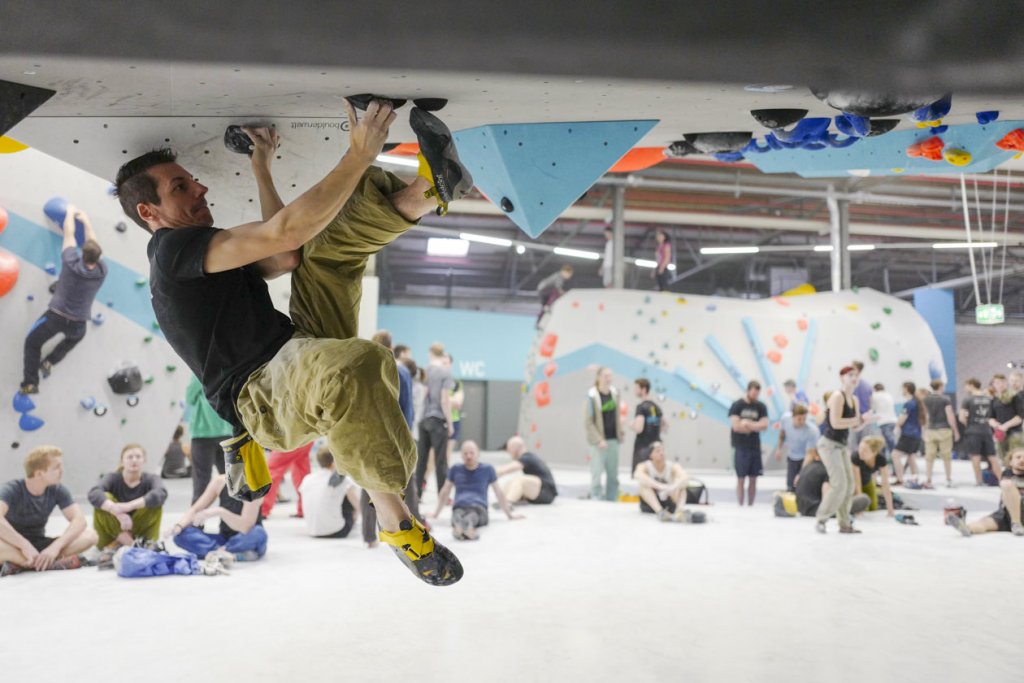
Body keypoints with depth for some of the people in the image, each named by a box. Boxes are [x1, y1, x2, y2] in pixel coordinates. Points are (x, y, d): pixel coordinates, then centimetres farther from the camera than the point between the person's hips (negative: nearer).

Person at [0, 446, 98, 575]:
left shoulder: (57, 490, -5)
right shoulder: (11, 490, -17)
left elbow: (79, 520, -15)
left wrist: (55, 546, -30)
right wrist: (25, 545, -39)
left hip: (39, 545, 5)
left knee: (90, 535, -20)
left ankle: (20, 564, -24)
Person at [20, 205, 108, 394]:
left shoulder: (72, 263, -18)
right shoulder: (102, 271, -10)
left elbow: (69, 234, -4)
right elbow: (93, 245, 5)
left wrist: (71, 212, 10)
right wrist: (86, 220, 14)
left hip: (56, 316, -2)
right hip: (78, 323, 2)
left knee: (32, 343, 20)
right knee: (75, 337, 39)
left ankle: (30, 383, 14)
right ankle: (49, 362, 27)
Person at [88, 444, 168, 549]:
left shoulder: (150, 479, -11)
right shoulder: (113, 478, -11)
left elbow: (161, 493, -37)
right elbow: (93, 494, -34)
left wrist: (129, 505, -48)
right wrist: (117, 511, -49)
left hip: (139, 530, -1)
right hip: (114, 531, 1)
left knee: (156, 501, -25)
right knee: (104, 498, -24)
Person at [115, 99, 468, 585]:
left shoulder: (204, 253, 24)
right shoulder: (174, 249, -9)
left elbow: (287, 258, 16)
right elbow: (283, 233, -20)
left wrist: (261, 169, 16)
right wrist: (359, 154, -19)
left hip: (302, 349, 10)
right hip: (262, 395, -9)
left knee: (326, 238, 4)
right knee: (355, 366, -44)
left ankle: (427, 192, -22)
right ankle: (393, 519, -27)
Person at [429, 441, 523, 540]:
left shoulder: (487, 469, 19)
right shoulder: (455, 469, 23)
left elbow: (499, 493, 26)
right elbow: (445, 492, 33)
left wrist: (509, 514, 29)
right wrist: (436, 514, 37)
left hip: (479, 508, -1)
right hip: (459, 507, 1)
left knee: (472, 516, -40)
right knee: (457, 516, -39)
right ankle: (458, 524, -73)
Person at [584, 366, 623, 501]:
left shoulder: (614, 392, 5)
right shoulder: (592, 395, -11)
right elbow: (588, 422, -11)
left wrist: (620, 433, 10)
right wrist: (599, 440, -15)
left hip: (613, 439, 5)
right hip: (598, 441, -5)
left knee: (613, 474, 9)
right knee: (596, 473, -3)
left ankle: (612, 501, 17)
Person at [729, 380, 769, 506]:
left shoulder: (761, 407, 6)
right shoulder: (737, 405, -4)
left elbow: (764, 425, -5)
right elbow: (736, 427, -14)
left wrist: (747, 423, -13)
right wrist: (755, 427, -4)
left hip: (755, 447, 4)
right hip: (741, 448, -4)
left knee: (753, 479, 6)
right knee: (741, 478, 0)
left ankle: (750, 506, 15)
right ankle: (740, 506, 6)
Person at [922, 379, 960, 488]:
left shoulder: (926, 399, 5)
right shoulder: (945, 399, -7)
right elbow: (950, 416, -10)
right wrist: (956, 431, -5)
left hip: (930, 430, 3)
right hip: (944, 430, -3)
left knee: (929, 457, 3)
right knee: (947, 457, 8)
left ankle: (928, 481, 0)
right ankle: (949, 480, 14)